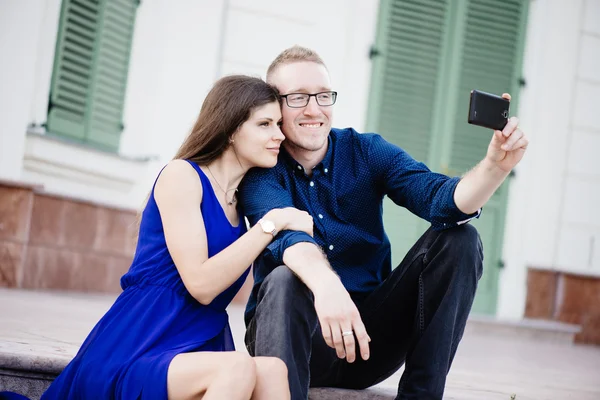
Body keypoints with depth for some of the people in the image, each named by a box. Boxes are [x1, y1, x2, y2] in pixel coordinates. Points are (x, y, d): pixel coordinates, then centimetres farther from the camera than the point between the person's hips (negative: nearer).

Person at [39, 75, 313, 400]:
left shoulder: (241, 200, 18)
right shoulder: (182, 175, -4)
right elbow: (201, 284, -15)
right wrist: (272, 222, -13)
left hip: (196, 352, 6)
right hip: (135, 351, -6)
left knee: (271, 371, -28)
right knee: (239, 368, -36)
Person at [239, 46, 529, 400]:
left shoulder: (366, 151, 2)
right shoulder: (262, 169, -8)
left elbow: (440, 199, -15)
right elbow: (286, 234, -29)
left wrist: (495, 166, -35)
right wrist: (325, 284, -51)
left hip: (369, 332, 4)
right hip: (300, 337, -4)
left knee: (459, 239, -12)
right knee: (285, 282, -36)